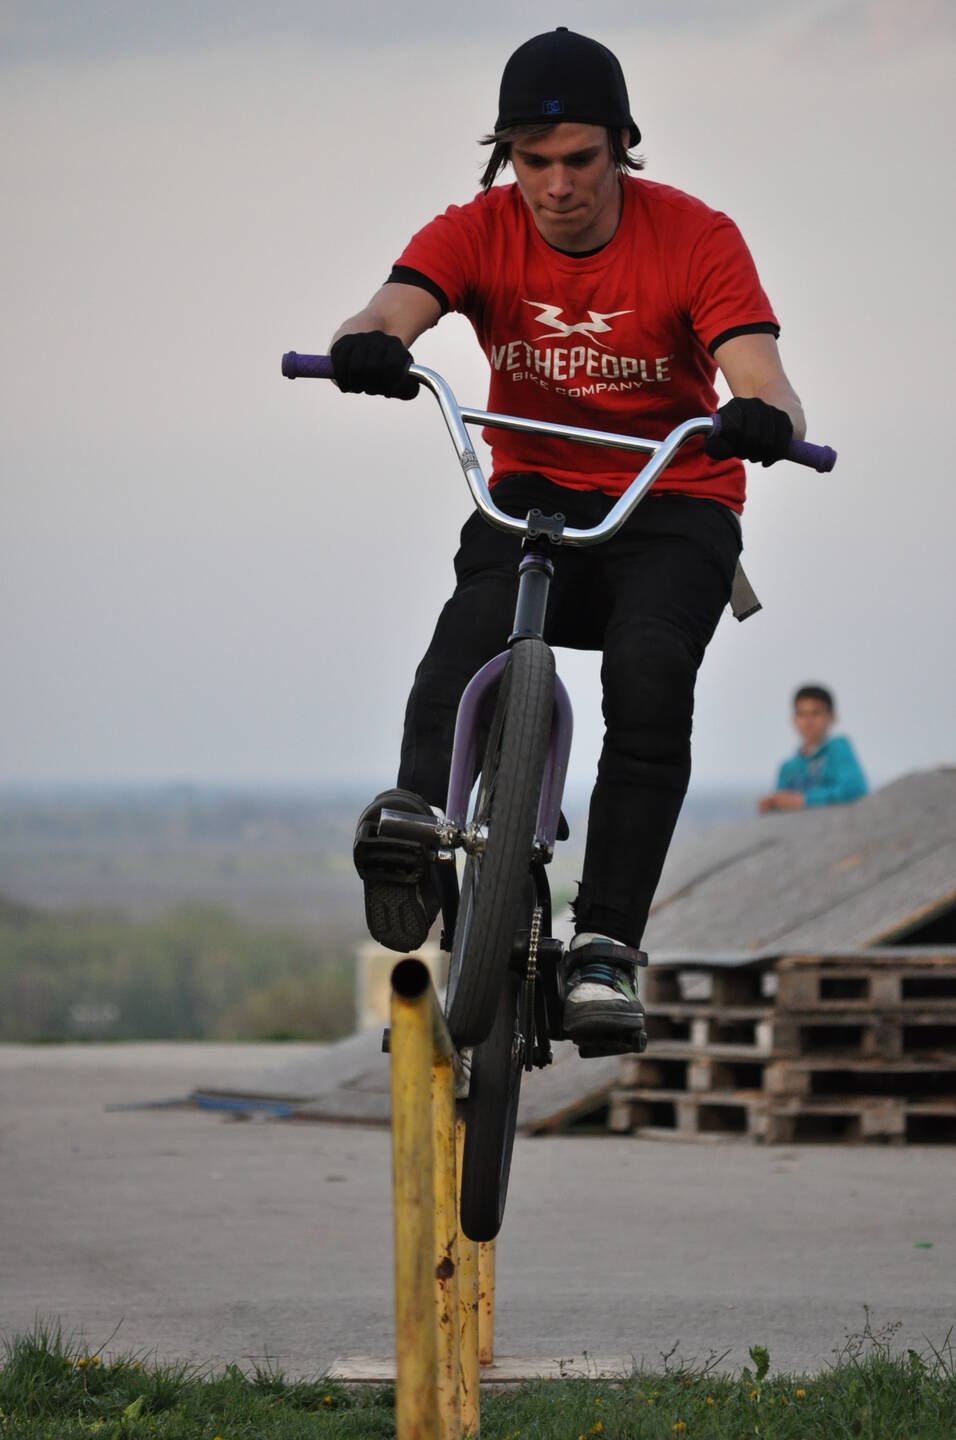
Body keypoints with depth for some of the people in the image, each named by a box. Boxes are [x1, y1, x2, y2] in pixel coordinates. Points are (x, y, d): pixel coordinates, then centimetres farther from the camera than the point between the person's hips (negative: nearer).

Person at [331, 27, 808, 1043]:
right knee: (477, 619, -32)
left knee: (650, 671, -30)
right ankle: (416, 822, -50)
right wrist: (367, 344, -51)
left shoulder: (695, 238, -13)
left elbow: (767, 388, -23)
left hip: (674, 505, -2)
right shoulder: (479, 233, -8)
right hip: (533, 492, 2)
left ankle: (605, 945, -30)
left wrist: (763, 419, -48)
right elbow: (390, 310, -26)